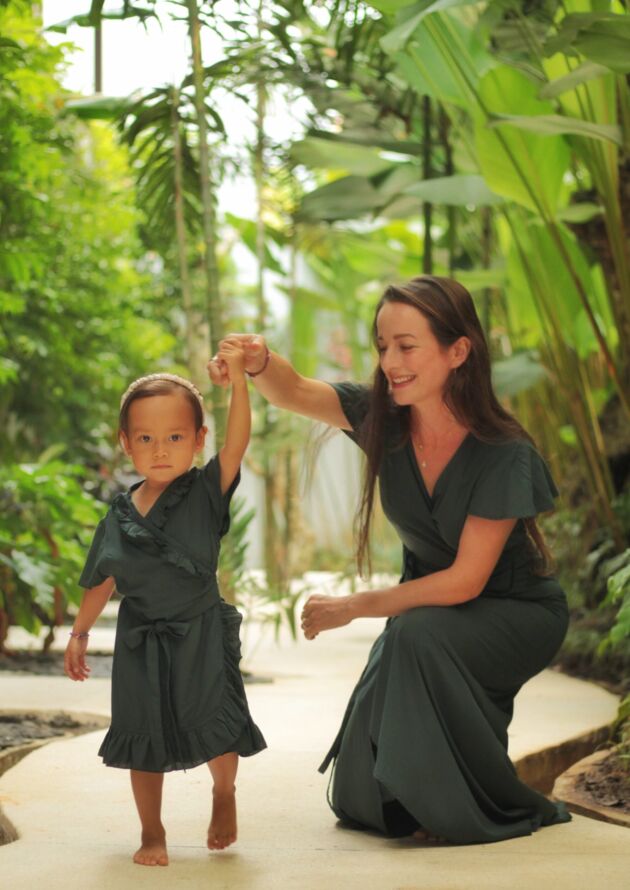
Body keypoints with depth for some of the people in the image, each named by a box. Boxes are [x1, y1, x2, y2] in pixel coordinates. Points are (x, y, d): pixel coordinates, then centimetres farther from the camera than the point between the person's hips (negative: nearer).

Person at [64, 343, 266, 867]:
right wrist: (80, 633, 17)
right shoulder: (119, 517, 0)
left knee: (215, 731, -4)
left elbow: (237, 444, -24)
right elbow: (103, 581, 13)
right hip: (141, 642, 3)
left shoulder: (206, 492, -8)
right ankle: (152, 833, 27)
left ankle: (224, 794, 29)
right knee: (144, 741, 9)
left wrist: (238, 381, -35)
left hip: (202, 635, -2)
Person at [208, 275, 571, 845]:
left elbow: (464, 581, -26)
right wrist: (259, 363, -44)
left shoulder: (505, 456, -27)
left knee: (419, 635, -38)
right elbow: (294, 392, -19)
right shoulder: (385, 418, -13)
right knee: (362, 799, -3)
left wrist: (353, 607, -21)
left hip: (516, 611, -5)